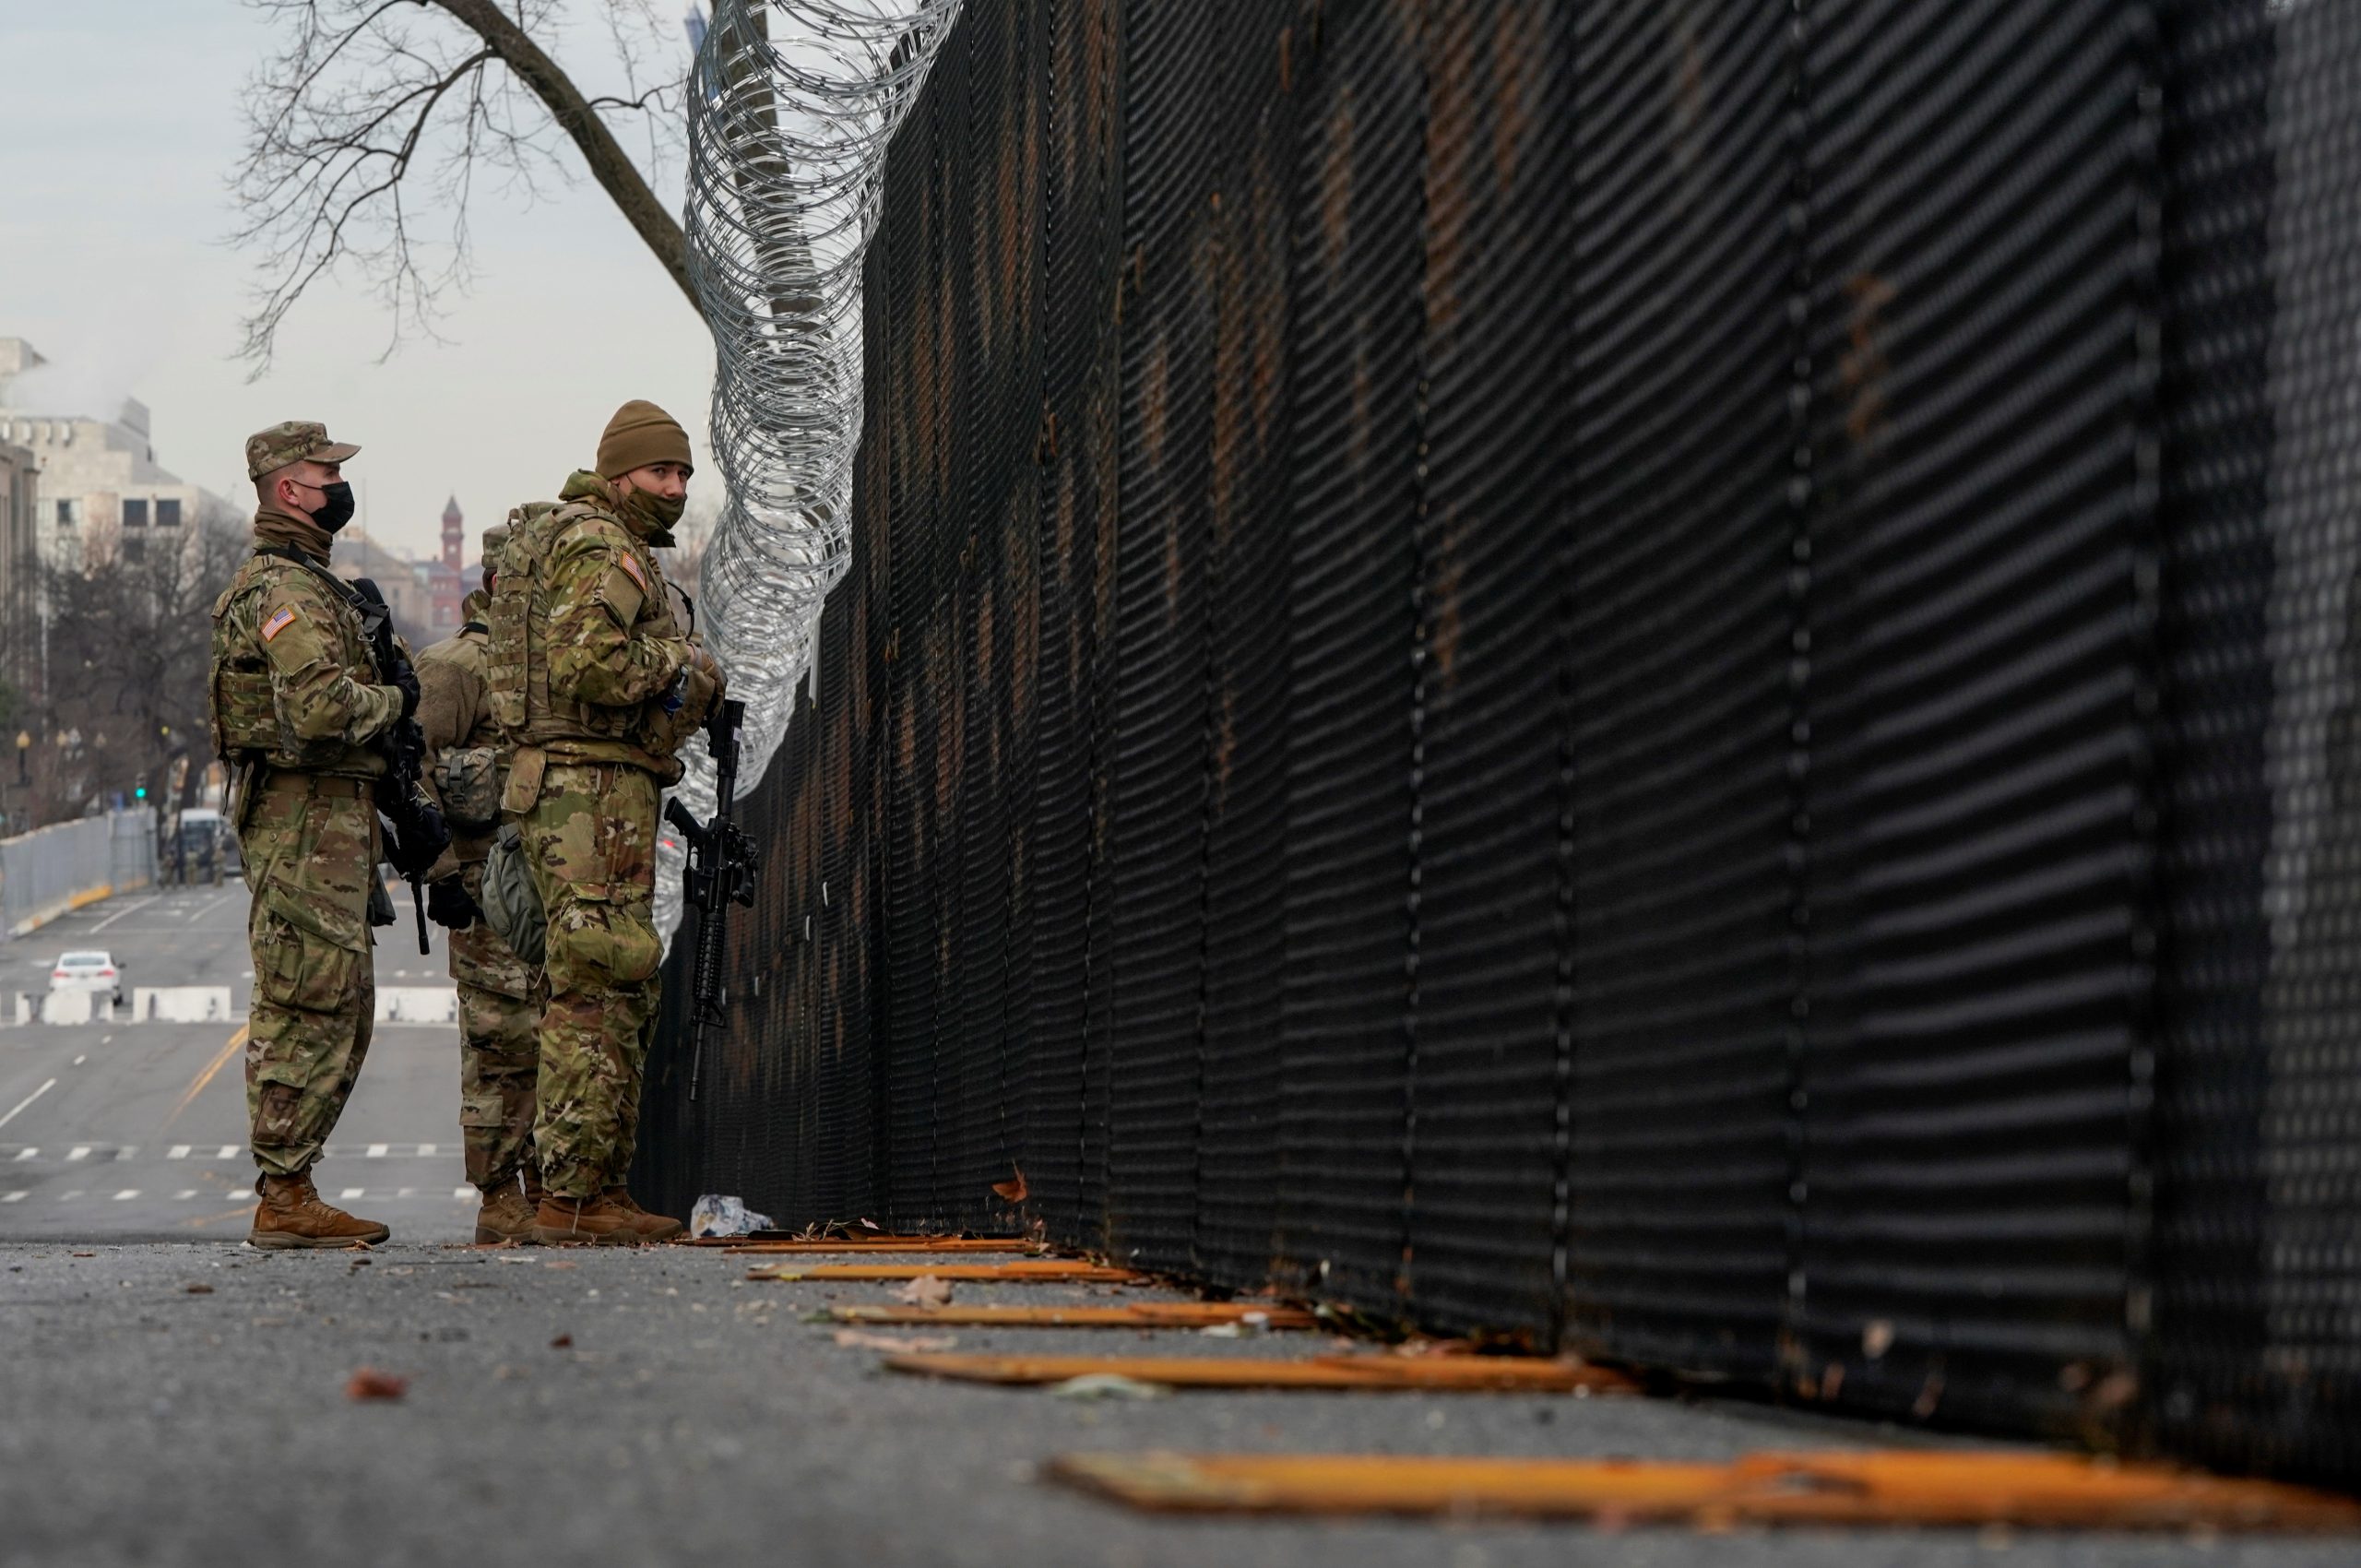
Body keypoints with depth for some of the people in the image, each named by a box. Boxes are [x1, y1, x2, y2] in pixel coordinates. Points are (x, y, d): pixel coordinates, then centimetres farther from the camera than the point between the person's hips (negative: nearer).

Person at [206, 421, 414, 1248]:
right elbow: (322, 708, -27)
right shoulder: (285, 589, -14)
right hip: (305, 815, -11)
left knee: (344, 1008, 12)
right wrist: (395, 701, -10)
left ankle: (288, 1187, 15)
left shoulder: (303, 582, 21)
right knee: (307, 1008, -9)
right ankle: (284, 1198, -7)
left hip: (328, 820, 11)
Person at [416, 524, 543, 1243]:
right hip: (490, 885, -7)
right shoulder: (457, 666, -4)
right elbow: (415, 771, -9)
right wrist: (440, 873, -15)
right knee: (503, 1039, -7)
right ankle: (501, 1202, -3)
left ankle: (547, 1190, 13)